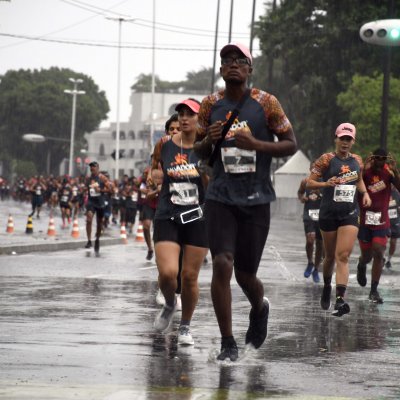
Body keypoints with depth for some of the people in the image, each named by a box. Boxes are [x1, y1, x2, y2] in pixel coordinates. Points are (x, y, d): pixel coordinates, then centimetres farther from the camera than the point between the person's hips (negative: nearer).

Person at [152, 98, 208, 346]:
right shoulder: (165, 144, 2)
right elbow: (153, 173, 20)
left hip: (198, 219, -1)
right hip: (167, 217, 1)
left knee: (190, 277, 4)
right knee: (167, 273, -15)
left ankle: (186, 326, 25)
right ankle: (170, 304, 19)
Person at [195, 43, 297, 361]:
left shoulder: (267, 103, -2)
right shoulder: (211, 104, 5)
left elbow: (291, 145, 1)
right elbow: (199, 152, 15)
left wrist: (256, 144, -15)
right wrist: (209, 140, -9)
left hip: (256, 200, -1)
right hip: (220, 198, 1)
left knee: (245, 274, 6)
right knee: (222, 265, -15)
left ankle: (260, 309, 43)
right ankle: (228, 343, -5)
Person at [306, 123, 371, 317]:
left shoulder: (357, 161, 8)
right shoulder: (326, 159, -5)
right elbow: (309, 183, -6)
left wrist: (365, 193, 7)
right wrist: (326, 184, -24)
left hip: (350, 215, 2)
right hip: (328, 214, -1)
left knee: (343, 257, -11)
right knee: (330, 256, 11)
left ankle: (340, 299, -20)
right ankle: (327, 286, 40)